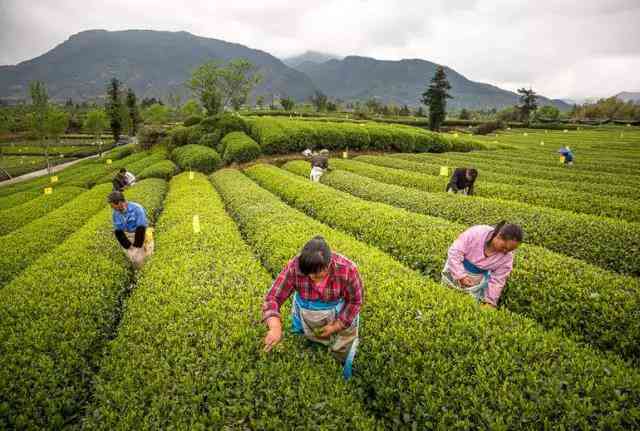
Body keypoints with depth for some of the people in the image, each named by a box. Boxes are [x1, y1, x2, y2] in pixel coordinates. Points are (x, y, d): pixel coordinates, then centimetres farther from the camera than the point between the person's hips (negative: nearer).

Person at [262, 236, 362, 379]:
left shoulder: (347, 269, -34)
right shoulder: (294, 267, -32)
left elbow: (355, 301, -17)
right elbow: (273, 297, -29)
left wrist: (336, 326, -19)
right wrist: (275, 327, -45)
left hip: (340, 318, -1)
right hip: (306, 317, 1)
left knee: (342, 354, 21)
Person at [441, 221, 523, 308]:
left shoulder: (507, 256, -21)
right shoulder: (476, 233, -31)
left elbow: (497, 281, -14)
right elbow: (455, 252, -26)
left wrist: (490, 301, -18)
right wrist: (461, 275, -29)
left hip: (478, 280, 2)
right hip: (457, 269, -1)